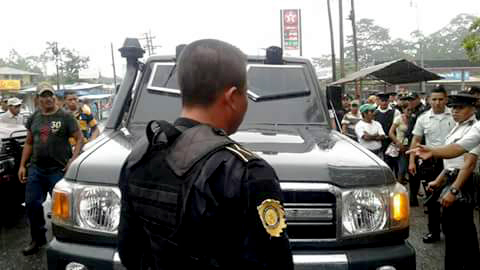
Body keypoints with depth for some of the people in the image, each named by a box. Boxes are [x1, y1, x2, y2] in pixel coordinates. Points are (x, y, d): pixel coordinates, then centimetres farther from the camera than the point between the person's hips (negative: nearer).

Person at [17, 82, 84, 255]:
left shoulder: (65, 117, -4)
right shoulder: (34, 118, 10)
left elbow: (79, 139, -5)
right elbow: (28, 143, 16)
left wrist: (73, 159, -16)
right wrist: (22, 165, 10)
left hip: (58, 170, -5)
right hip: (36, 169, 5)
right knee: (31, 204, 9)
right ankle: (38, 239, 26)